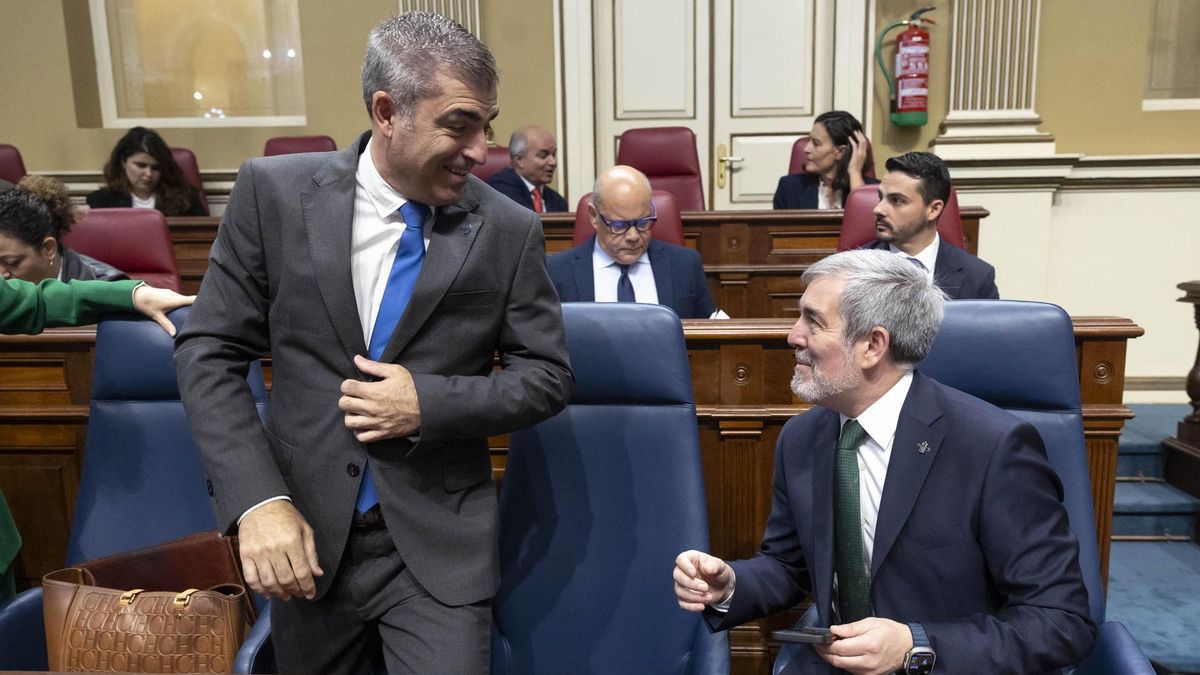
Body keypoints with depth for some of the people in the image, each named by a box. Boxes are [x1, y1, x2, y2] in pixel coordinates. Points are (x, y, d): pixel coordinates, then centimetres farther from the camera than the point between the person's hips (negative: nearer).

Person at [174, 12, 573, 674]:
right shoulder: (274, 191, -6)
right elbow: (208, 352, -3)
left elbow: (547, 375, 0)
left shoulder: (509, 230, -7)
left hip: (438, 545, -1)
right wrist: (257, 500, -13)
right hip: (303, 536, 2)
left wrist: (429, 402, -16)